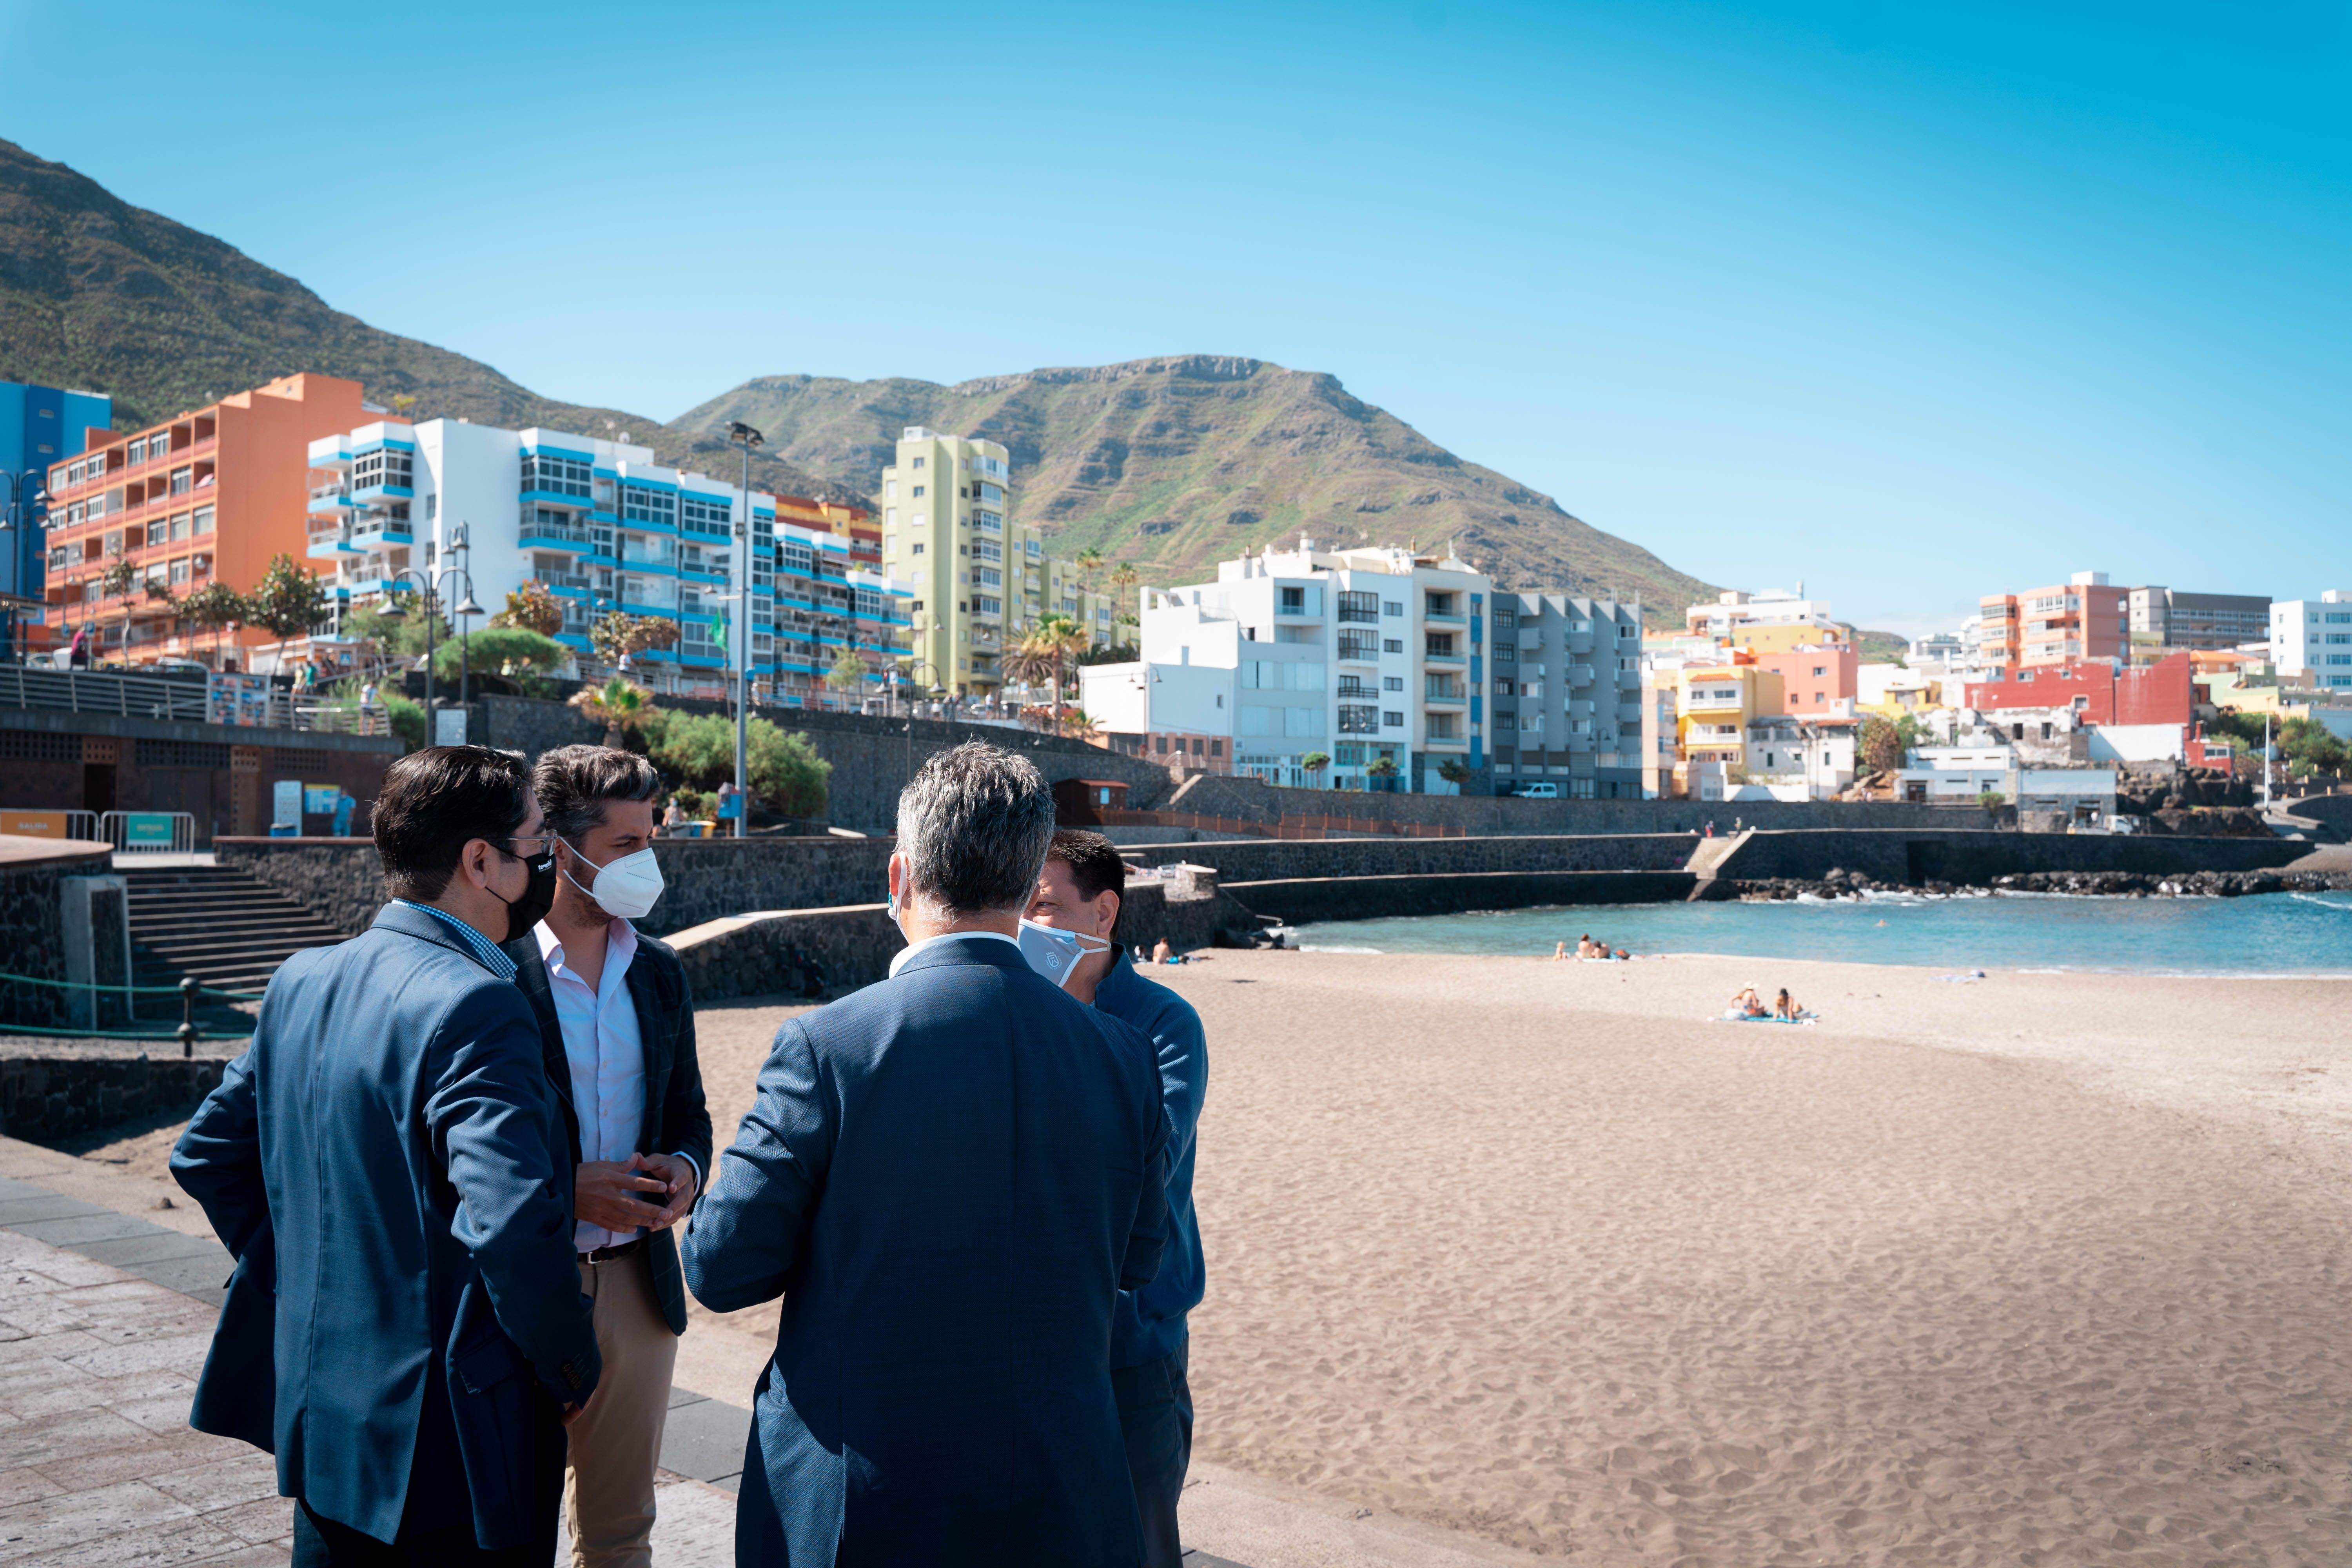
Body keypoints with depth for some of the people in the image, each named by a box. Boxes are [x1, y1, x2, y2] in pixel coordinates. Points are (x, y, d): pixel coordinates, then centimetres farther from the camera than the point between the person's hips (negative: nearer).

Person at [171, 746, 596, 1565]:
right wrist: (573, 1374, -15)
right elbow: (512, 1223, -31)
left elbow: (205, 1155, 13)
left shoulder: (304, 980, 3)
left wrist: (305, 1284, 15)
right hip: (453, 1437, -8)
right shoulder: (473, 1006, -23)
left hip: (318, 1409, 8)